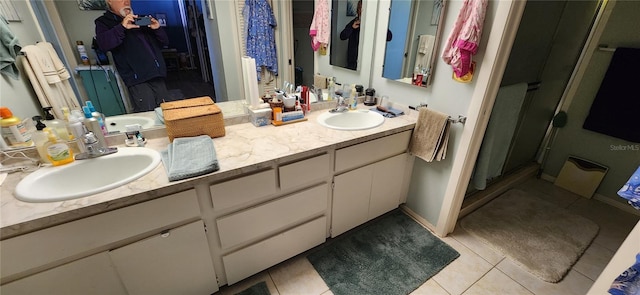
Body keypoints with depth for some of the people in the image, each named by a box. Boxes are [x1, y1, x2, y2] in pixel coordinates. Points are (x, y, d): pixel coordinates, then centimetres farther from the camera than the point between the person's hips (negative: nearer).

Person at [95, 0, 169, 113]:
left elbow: (165, 42, 21)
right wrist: (121, 27, -20)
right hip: (138, 79, -5)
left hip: (158, 77, 5)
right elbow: (103, 44, -12)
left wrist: (157, 29, 2)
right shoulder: (104, 22, 9)